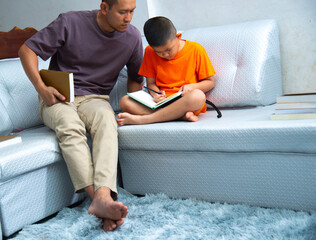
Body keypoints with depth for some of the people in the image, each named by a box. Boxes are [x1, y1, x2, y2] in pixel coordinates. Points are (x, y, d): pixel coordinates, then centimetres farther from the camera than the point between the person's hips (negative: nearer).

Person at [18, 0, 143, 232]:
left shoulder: (132, 37, 2)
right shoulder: (71, 22, -9)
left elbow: (135, 77, 16)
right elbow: (27, 50, -3)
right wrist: (41, 88, -16)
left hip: (95, 98, 2)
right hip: (57, 97, -1)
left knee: (106, 118, -35)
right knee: (70, 125, -37)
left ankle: (103, 196, -53)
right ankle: (101, 200, -47)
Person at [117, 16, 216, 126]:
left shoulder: (196, 49, -2)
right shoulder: (149, 52, 6)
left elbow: (210, 82, 4)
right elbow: (151, 83, 10)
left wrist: (192, 86, -15)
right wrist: (155, 94, -13)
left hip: (187, 102, -2)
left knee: (198, 96, -39)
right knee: (125, 101, -22)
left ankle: (142, 119, -34)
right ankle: (180, 115, -32)